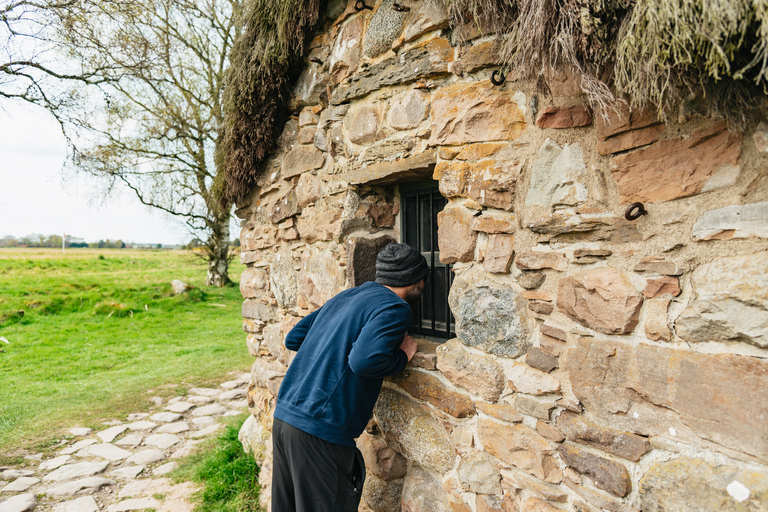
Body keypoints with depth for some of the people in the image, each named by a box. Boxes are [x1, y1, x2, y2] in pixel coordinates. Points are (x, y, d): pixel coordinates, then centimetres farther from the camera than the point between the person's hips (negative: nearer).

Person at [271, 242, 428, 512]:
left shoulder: (344, 297, 13)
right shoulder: (395, 308, -10)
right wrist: (403, 355, -7)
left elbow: (293, 338, 16)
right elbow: (365, 360, -26)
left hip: (284, 416, 8)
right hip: (319, 431, -8)